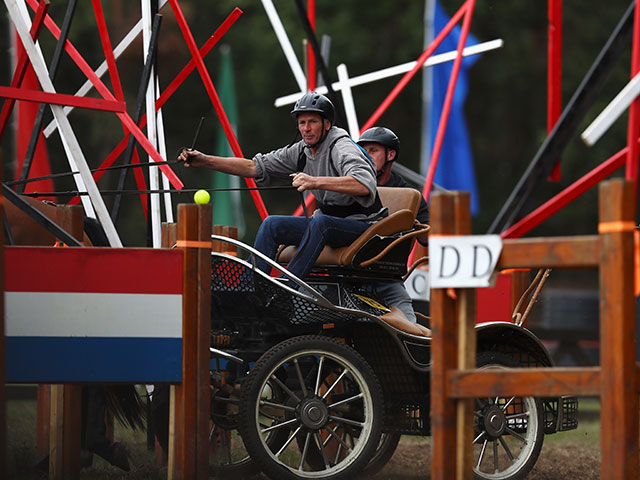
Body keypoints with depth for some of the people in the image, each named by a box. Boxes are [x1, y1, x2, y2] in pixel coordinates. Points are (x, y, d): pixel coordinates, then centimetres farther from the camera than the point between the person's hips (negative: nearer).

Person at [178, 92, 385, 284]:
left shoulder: (341, 148, -19)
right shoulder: (301, 152, 5)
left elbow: (365, 185, -38)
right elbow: (254, 167, 6)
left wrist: (315, 182, -46)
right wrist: (205, 160, -4)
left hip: (362, 225, -8)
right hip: (326, 224, 8)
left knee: (320, 222, -36)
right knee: (272, 224, -4)